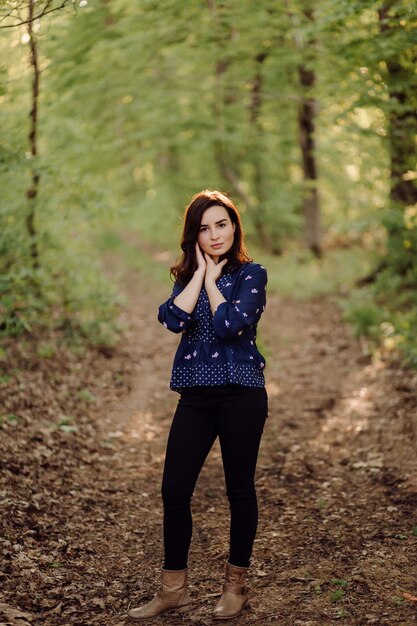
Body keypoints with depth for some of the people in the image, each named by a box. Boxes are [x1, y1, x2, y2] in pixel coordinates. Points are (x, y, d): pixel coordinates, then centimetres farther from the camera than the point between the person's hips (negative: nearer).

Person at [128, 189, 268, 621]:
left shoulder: (251, 273, -2)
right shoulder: (188, 276, 12)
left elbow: (230, 324, -19)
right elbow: (173, 319, -9)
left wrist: (212, 278, -6)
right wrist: (200, 271, -6)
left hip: (240, 394, -4)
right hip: (196, 395, 5)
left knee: (239, 489, 6)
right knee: (174, 490, 1)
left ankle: (236, 585, 22)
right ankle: (173, 590, 14)